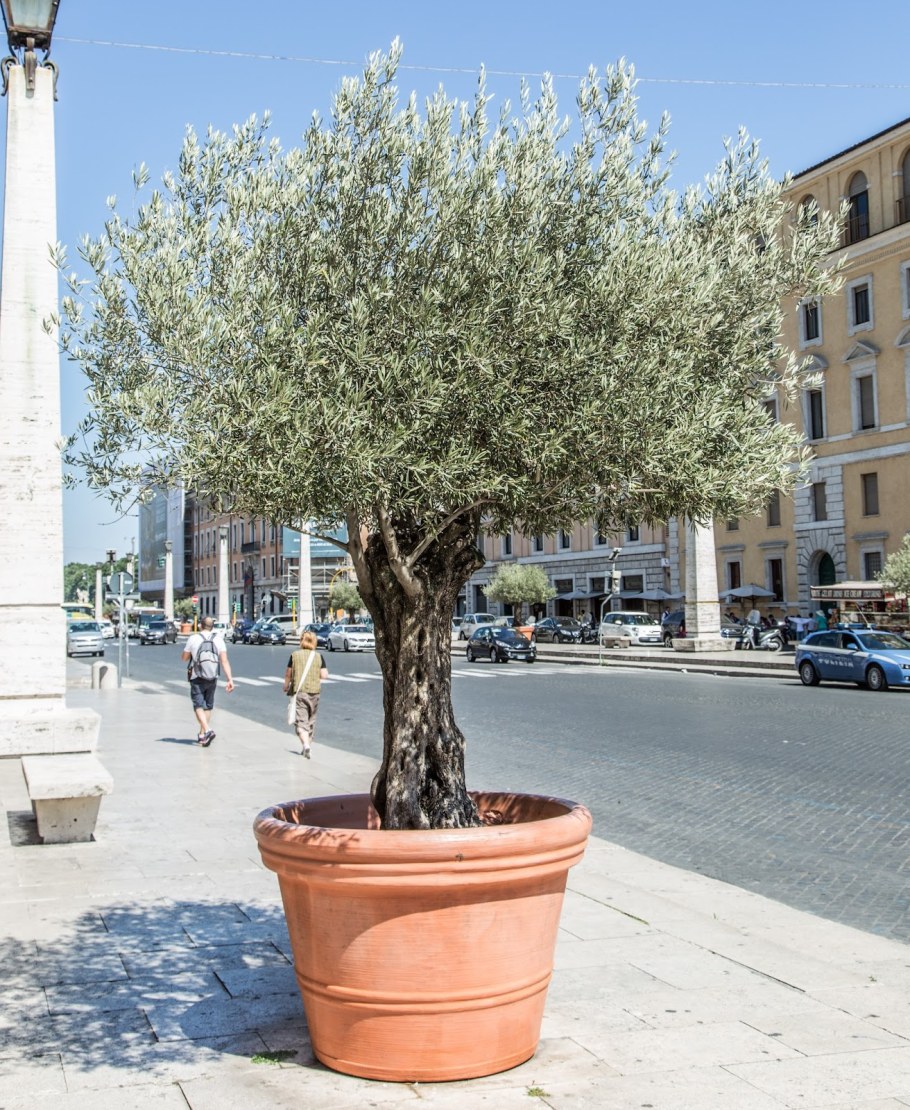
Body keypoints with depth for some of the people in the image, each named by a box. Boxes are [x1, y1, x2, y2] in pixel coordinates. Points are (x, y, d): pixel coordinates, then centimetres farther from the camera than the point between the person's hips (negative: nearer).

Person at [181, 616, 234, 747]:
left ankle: (207, 731, -25)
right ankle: (202, 735, 22)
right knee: (208, 706, 16)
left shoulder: (193, 638, -7)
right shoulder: (218, 639, -2)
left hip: (197, 678, -3)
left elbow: (184, 657, 4)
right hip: (212, 678, 3)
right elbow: (224, 661, -11)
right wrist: (230, 679, -13)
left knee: (198, 706, -3)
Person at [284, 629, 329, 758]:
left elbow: (288, 674, 1)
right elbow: (324, 675, -5)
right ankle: (308, 744, 25)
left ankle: (305, 744, -23)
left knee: (300, 721, -3)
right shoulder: (319, 657, 0)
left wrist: (286, 686, 20)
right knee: (311, 721, 17)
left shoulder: (295, 655, -2)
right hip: (314, 692, 2)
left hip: (298, 692, -2)